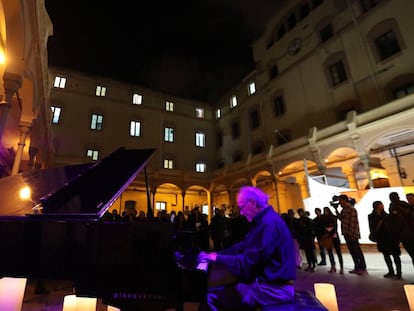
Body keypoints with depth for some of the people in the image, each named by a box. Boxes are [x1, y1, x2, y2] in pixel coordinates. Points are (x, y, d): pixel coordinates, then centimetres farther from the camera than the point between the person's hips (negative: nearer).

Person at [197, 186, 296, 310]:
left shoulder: (268, 223, -22)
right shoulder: (264, 220, 11)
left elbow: (247, 263, -24)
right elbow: (244, 246, 13)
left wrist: (217, 258, -13)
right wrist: (217, 254, 6)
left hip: (272, 288, -10)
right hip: (267, 281, 10)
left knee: (210, 297, -13)